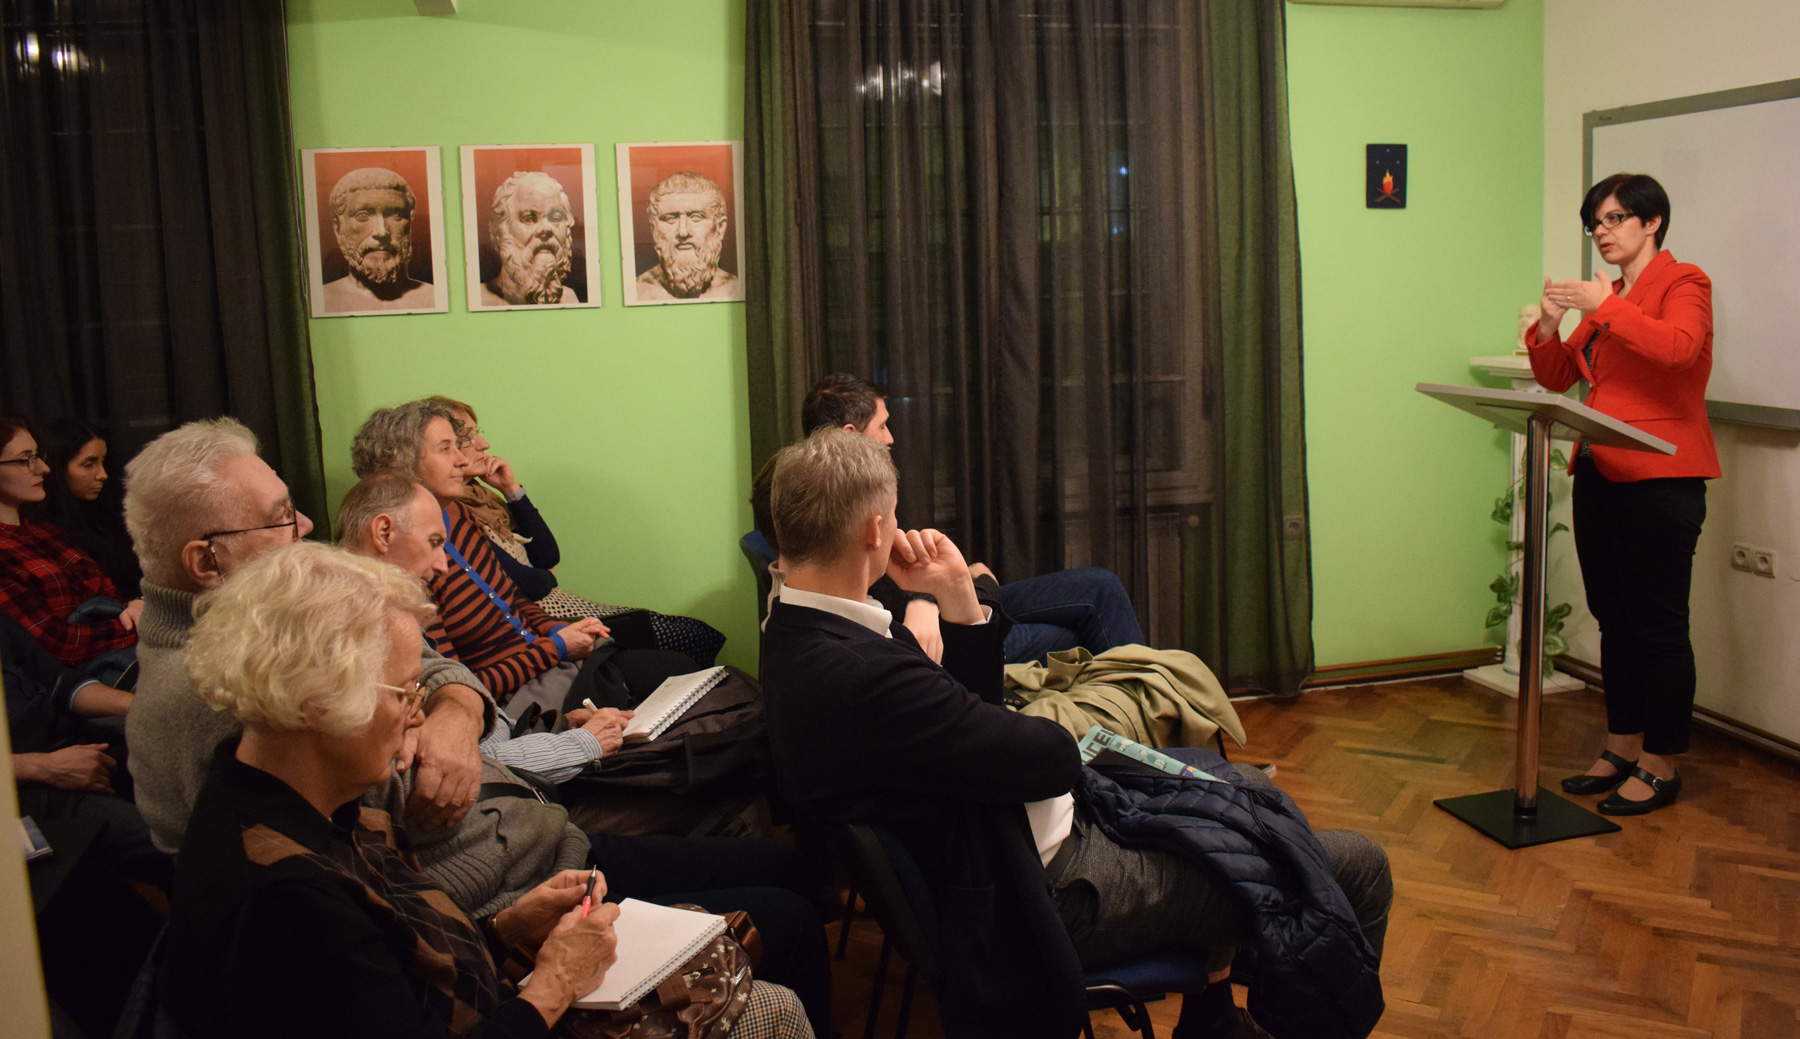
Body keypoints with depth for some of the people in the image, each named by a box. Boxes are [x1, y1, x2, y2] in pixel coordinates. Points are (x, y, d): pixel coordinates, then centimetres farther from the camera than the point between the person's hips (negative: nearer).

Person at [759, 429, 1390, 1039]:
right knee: (1359, 871, -4)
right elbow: (1054, 756, -23)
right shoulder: (859, 675, -33)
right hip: (1051, 890, -10)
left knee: (1239, 787, 29)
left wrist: (957, 595, -6)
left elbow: (971, 708, 6)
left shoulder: (796, 636, 0)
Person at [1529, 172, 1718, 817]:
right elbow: (1557, 378, 14)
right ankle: (1622, 748, 24)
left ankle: (1660, 766, 8)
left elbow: (1678, 348, -23)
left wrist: (1606, 308, -25)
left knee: (1658, 626, -2)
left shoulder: (1683, 282, -3)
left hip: (1660, 480, -7)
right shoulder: (1605, 296, 17)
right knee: (1614, 620, 13)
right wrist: (1550, 326, -3)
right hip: (1600, 475, 7)